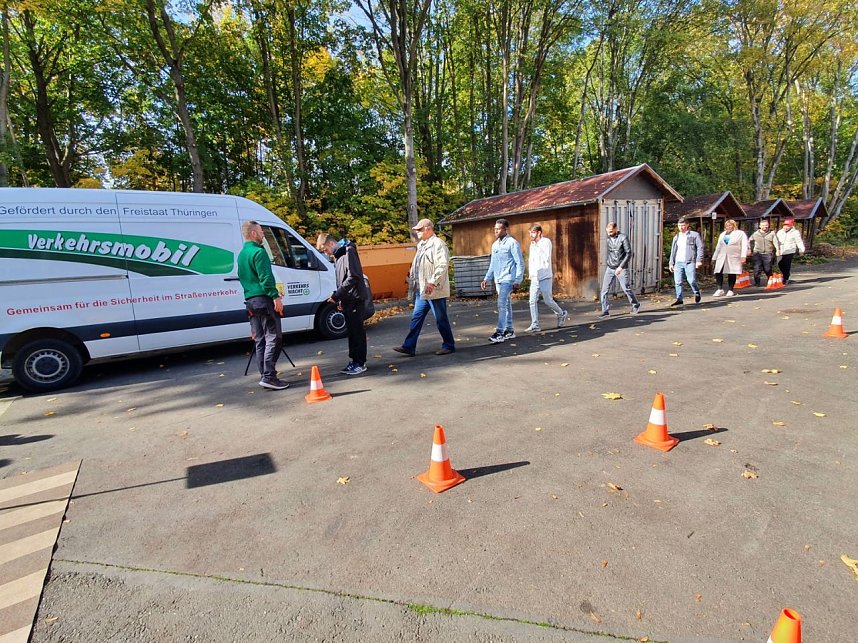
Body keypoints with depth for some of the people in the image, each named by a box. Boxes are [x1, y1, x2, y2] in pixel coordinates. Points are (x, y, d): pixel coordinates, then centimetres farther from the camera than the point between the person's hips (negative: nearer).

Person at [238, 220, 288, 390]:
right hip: (264, 300, -9)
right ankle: (269, 376, -11)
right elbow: (265, 278, -20)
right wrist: (275, 296, -20)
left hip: (251, 301, 9)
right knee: (273, 339, -7)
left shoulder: (241, 254, 19)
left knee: (260, 341, 11)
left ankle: (265, 376, 15)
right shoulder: (258, 252, -10)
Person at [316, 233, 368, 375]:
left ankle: (360, 363, 4)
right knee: (351, 331, 12)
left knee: (357, 331, -3)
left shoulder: (348, 252, -12)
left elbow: (353, 278, -20)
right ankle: (354, 360, 19)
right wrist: (340, 299, 11)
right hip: (347, 300, 9)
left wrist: (336, 295, -18)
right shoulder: (338, 255, 17)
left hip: (355, 299, -9)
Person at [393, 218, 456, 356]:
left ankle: (449, 346, 15)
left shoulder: (438, 244, -12)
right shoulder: (421, 245, 17)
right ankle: (409, 346, 14)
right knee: (416, 318, 9)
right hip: (422, 290, 9)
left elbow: (442, 265, -22)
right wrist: (411, 279, 16)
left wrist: (432, 282, -26)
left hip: (435, 290, -9)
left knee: (441, 319, 2)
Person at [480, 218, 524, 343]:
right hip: (498, 280, 8)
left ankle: (499, 332, -13)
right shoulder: (495, 245, 14)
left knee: (501, 304, -14)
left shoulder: (512, 243, -7)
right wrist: (486, 278, 14)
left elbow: (520, 263, -9)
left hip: (508, 279, -8)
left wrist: (517, 281, -15)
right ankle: (509, 331, 21)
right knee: (506, 304, 13)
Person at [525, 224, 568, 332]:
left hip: (545, 277, -6)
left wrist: (537, 247, -17)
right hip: (534, 278, 6)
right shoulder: (532, 244, 12)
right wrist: (530, 273, 9)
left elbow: (546, 258, -17)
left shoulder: (546, 242, -7)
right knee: (532, 301, -1)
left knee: (548, 301, 1)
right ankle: (535, 325, 3)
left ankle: (561, 314, 26)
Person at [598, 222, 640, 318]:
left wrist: (621, 267, -19)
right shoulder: (608, 239, 6)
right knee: (604, 289, -5)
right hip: (610, 268, 5)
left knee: (626, 288, 2)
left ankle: (636, 305, 25)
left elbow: (629, 254, -13)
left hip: (621, 269, -5)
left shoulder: (623, 238, -9)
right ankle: (605, 310, 0)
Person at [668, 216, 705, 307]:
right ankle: (679, 299, 4)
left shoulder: (694, 234, 4)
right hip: (678, 262, 5)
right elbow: (673, 251, 21)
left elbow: (700, 247, -1)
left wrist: (699, 260, -10)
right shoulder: (676, 236, 19)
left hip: (690, 262, -4)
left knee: (691, 280, -9)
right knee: (677, 282, -3)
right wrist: (671, 263, 15)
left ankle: (697, 293, 18)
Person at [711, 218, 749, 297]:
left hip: (734, 257, -4)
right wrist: (714, 257, 20)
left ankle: (730, 290, 8)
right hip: (722, 257, 4)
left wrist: (743, 256, -14)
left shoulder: (740, 233, 6)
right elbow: (718, 247, 24)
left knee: (732, 273, -1)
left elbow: (744, 246, -2)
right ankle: (720, 289, -3)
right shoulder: (722, 234, 21)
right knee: (718, 272, -10)